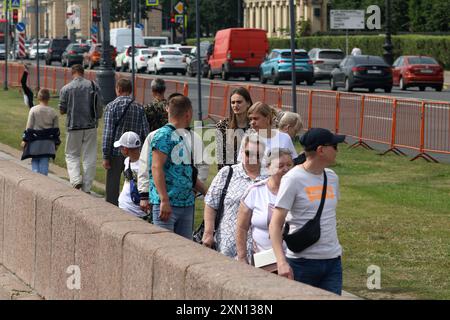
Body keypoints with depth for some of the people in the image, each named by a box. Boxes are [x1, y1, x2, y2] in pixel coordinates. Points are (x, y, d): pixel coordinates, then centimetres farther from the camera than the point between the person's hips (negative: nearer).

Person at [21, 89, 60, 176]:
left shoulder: (33, 110, -6)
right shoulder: (53, 112, 1)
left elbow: (29, 126, -7)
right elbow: (56, 129, 6)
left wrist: (25, 139, 0)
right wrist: (56, 142, 16)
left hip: (35, 141, -2)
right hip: (48, 142, 2)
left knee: (35, 161, 7)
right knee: (44, 162, 5)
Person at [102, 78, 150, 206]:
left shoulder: (112, 106, -7)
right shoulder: (139, 108, 4)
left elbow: (108, 132, -11)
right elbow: (145, 132, 3)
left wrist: (105, 156, -9)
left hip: (116, 153, -3)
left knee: (112, 187, 4)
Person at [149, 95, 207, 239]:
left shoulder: (185, 136, 17)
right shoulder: (163, 135, -8)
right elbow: (157, 167, -16)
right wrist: (164, 200, -21)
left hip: (187, 204, 8)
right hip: (167, 204, -8)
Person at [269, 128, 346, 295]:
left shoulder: (332, 177, 10)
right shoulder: (294, 179, -10)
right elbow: (275, 224, -14)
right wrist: (281, 262, -25)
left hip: (333, 261, 6)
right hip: (302, 261, -6)